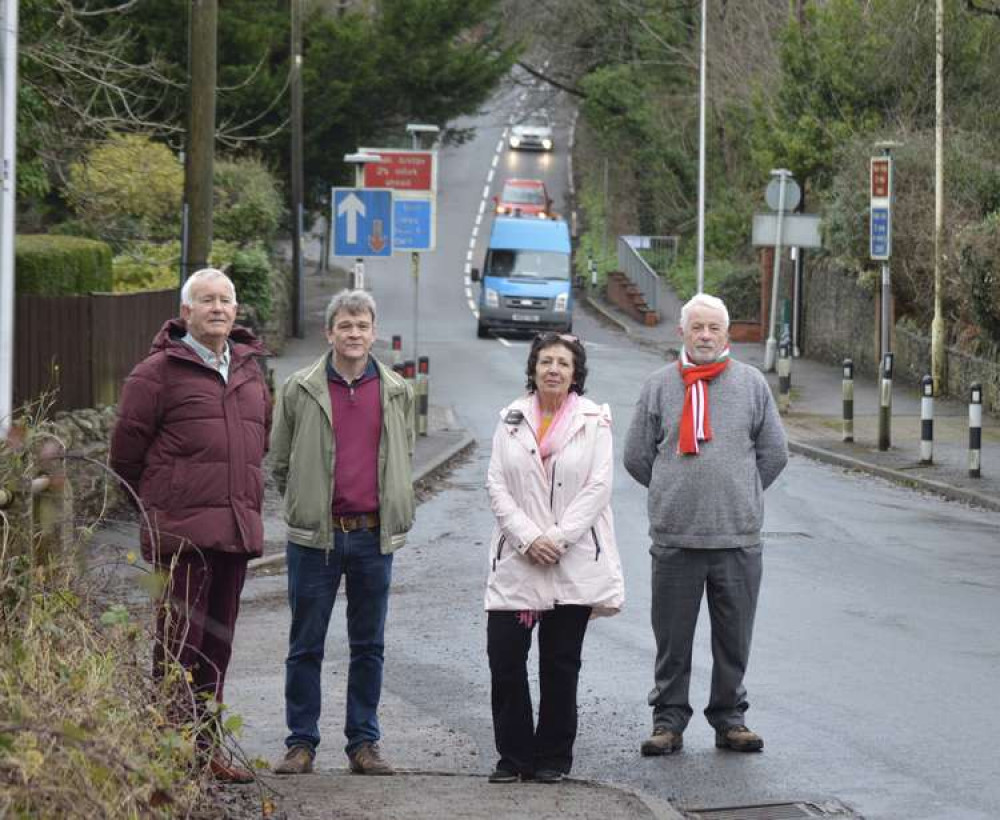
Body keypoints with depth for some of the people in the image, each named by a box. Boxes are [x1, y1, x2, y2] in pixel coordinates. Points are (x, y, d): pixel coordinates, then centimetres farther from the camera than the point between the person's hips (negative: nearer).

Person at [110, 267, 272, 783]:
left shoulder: (249, 372, 15)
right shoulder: (159, 372, -5)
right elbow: (126, 450, -2)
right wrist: (159, 505, 7)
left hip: (237, 528, 7)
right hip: (182, 531, -7)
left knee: (217, 644, 11)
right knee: (179, 642, -7)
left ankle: (204, 747, 19)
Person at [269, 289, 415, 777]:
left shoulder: (396, 392, 6)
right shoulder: (300, 390, 0)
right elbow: (280, 462, 8)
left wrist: (393, 512, 12)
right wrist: (306, 504, 7)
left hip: (375, 536, 2)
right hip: (315, 535, -2)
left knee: (369, 645, 7)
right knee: (306, 645, 2)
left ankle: (364, 742, 14)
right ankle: (301, 743, 9)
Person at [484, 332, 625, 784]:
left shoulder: (594, 420, 2)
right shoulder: (511, 419, 8)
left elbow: (598, 487, -5)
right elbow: (497, 485, 3)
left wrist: (557, 539, -12)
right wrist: (529, 538, -10)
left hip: (574, 563, -2)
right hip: (517, 559, 2)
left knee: (560, 663, 4)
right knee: (504, 657, -4)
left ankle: (553, 757, 14)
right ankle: (514, 755, 8)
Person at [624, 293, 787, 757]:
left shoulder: (751, 383, 7)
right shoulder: (659, 386, 6)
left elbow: (774, 453, 12)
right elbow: (637, 456, 11)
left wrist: (741, 496, 12)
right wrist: (674, 494, 11)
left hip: (738, 538, 1)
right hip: (673, 536, 0)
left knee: (734, 637, 6)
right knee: (672, 639, 3)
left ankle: (729, 718, 16)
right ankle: (668, 719, 12)